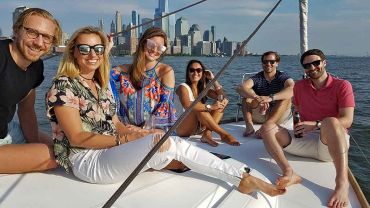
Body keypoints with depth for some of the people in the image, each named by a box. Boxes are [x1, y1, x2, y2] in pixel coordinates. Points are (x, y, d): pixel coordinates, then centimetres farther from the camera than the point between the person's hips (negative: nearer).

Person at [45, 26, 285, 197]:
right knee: (163, 142, -28)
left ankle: (242, 177, -9)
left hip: (110, 152, 7)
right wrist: (126, 139, -18)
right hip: (88, 161, -7)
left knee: (174, 143, -14)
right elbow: (77, 138, -15)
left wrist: (139, 134, -10)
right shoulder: (63, 86, -8)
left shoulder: (101, 85, 15)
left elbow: (116, 125, 12)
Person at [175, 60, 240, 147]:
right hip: (182, 128, -7)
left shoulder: (203, 88, 8)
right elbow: (187, 105, -33)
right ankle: (224, 134, -30)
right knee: (198, 108, -35)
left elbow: (222, 98, -3)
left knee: (222, 103, -8)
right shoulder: (183, 87, -11)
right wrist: (210, 107, -34)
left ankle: (207, 133, -27)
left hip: (199, 126, 7)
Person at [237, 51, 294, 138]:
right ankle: (249, 125, -36)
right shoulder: (257, 78, -1)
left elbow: (292, 89, -29)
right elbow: (241, 88, -23)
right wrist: (257, 97, -43)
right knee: (247, 94, -17)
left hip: (278, 115, -1)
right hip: (259, 115, 1)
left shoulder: (283, 77, -3)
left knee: (286, 97, -26)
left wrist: (271, 97, -45)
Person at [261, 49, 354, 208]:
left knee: (331, 121, -37)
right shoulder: (300, 86, 14)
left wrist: (316, 125, -22)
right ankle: (289, 173, -37)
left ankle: (342, 183, -45)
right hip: (304, 141, 4)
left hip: (332, 145, -4)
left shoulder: (342, 86, 1)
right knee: (268, 128, -14)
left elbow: (347, 121, -10)